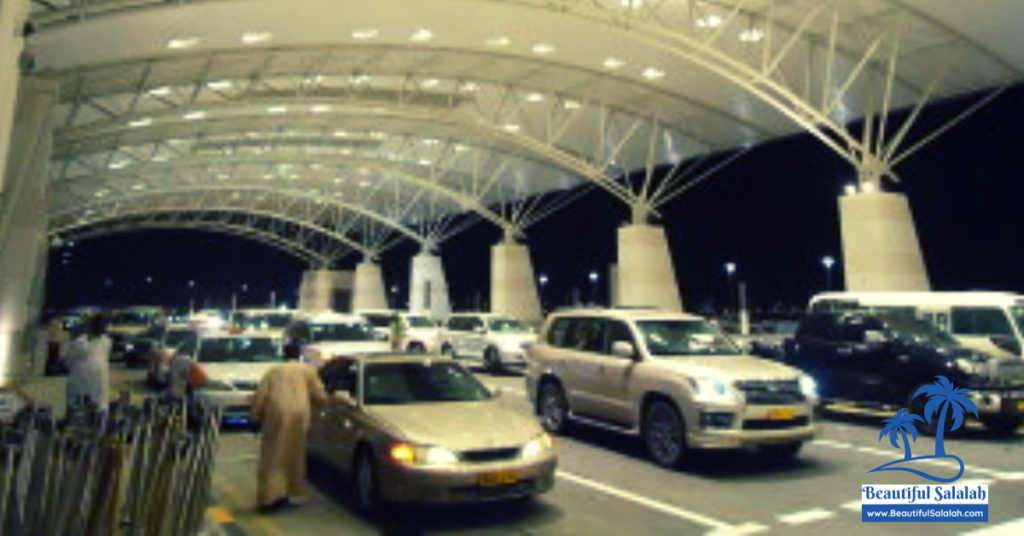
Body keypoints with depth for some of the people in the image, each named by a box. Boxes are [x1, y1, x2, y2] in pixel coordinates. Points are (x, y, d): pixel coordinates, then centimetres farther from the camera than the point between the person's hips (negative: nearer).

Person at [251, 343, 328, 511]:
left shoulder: (274, 370, 16)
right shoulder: (308, 370, 16)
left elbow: (260, 396, 7)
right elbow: (320, 397, 10)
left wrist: (256, 415, 17)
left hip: (277, 413, 0)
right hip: (299, 414, 1)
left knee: (274, 456, 4)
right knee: (295, 456, 11)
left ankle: (272, 495, -3)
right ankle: (294, 493, 16)